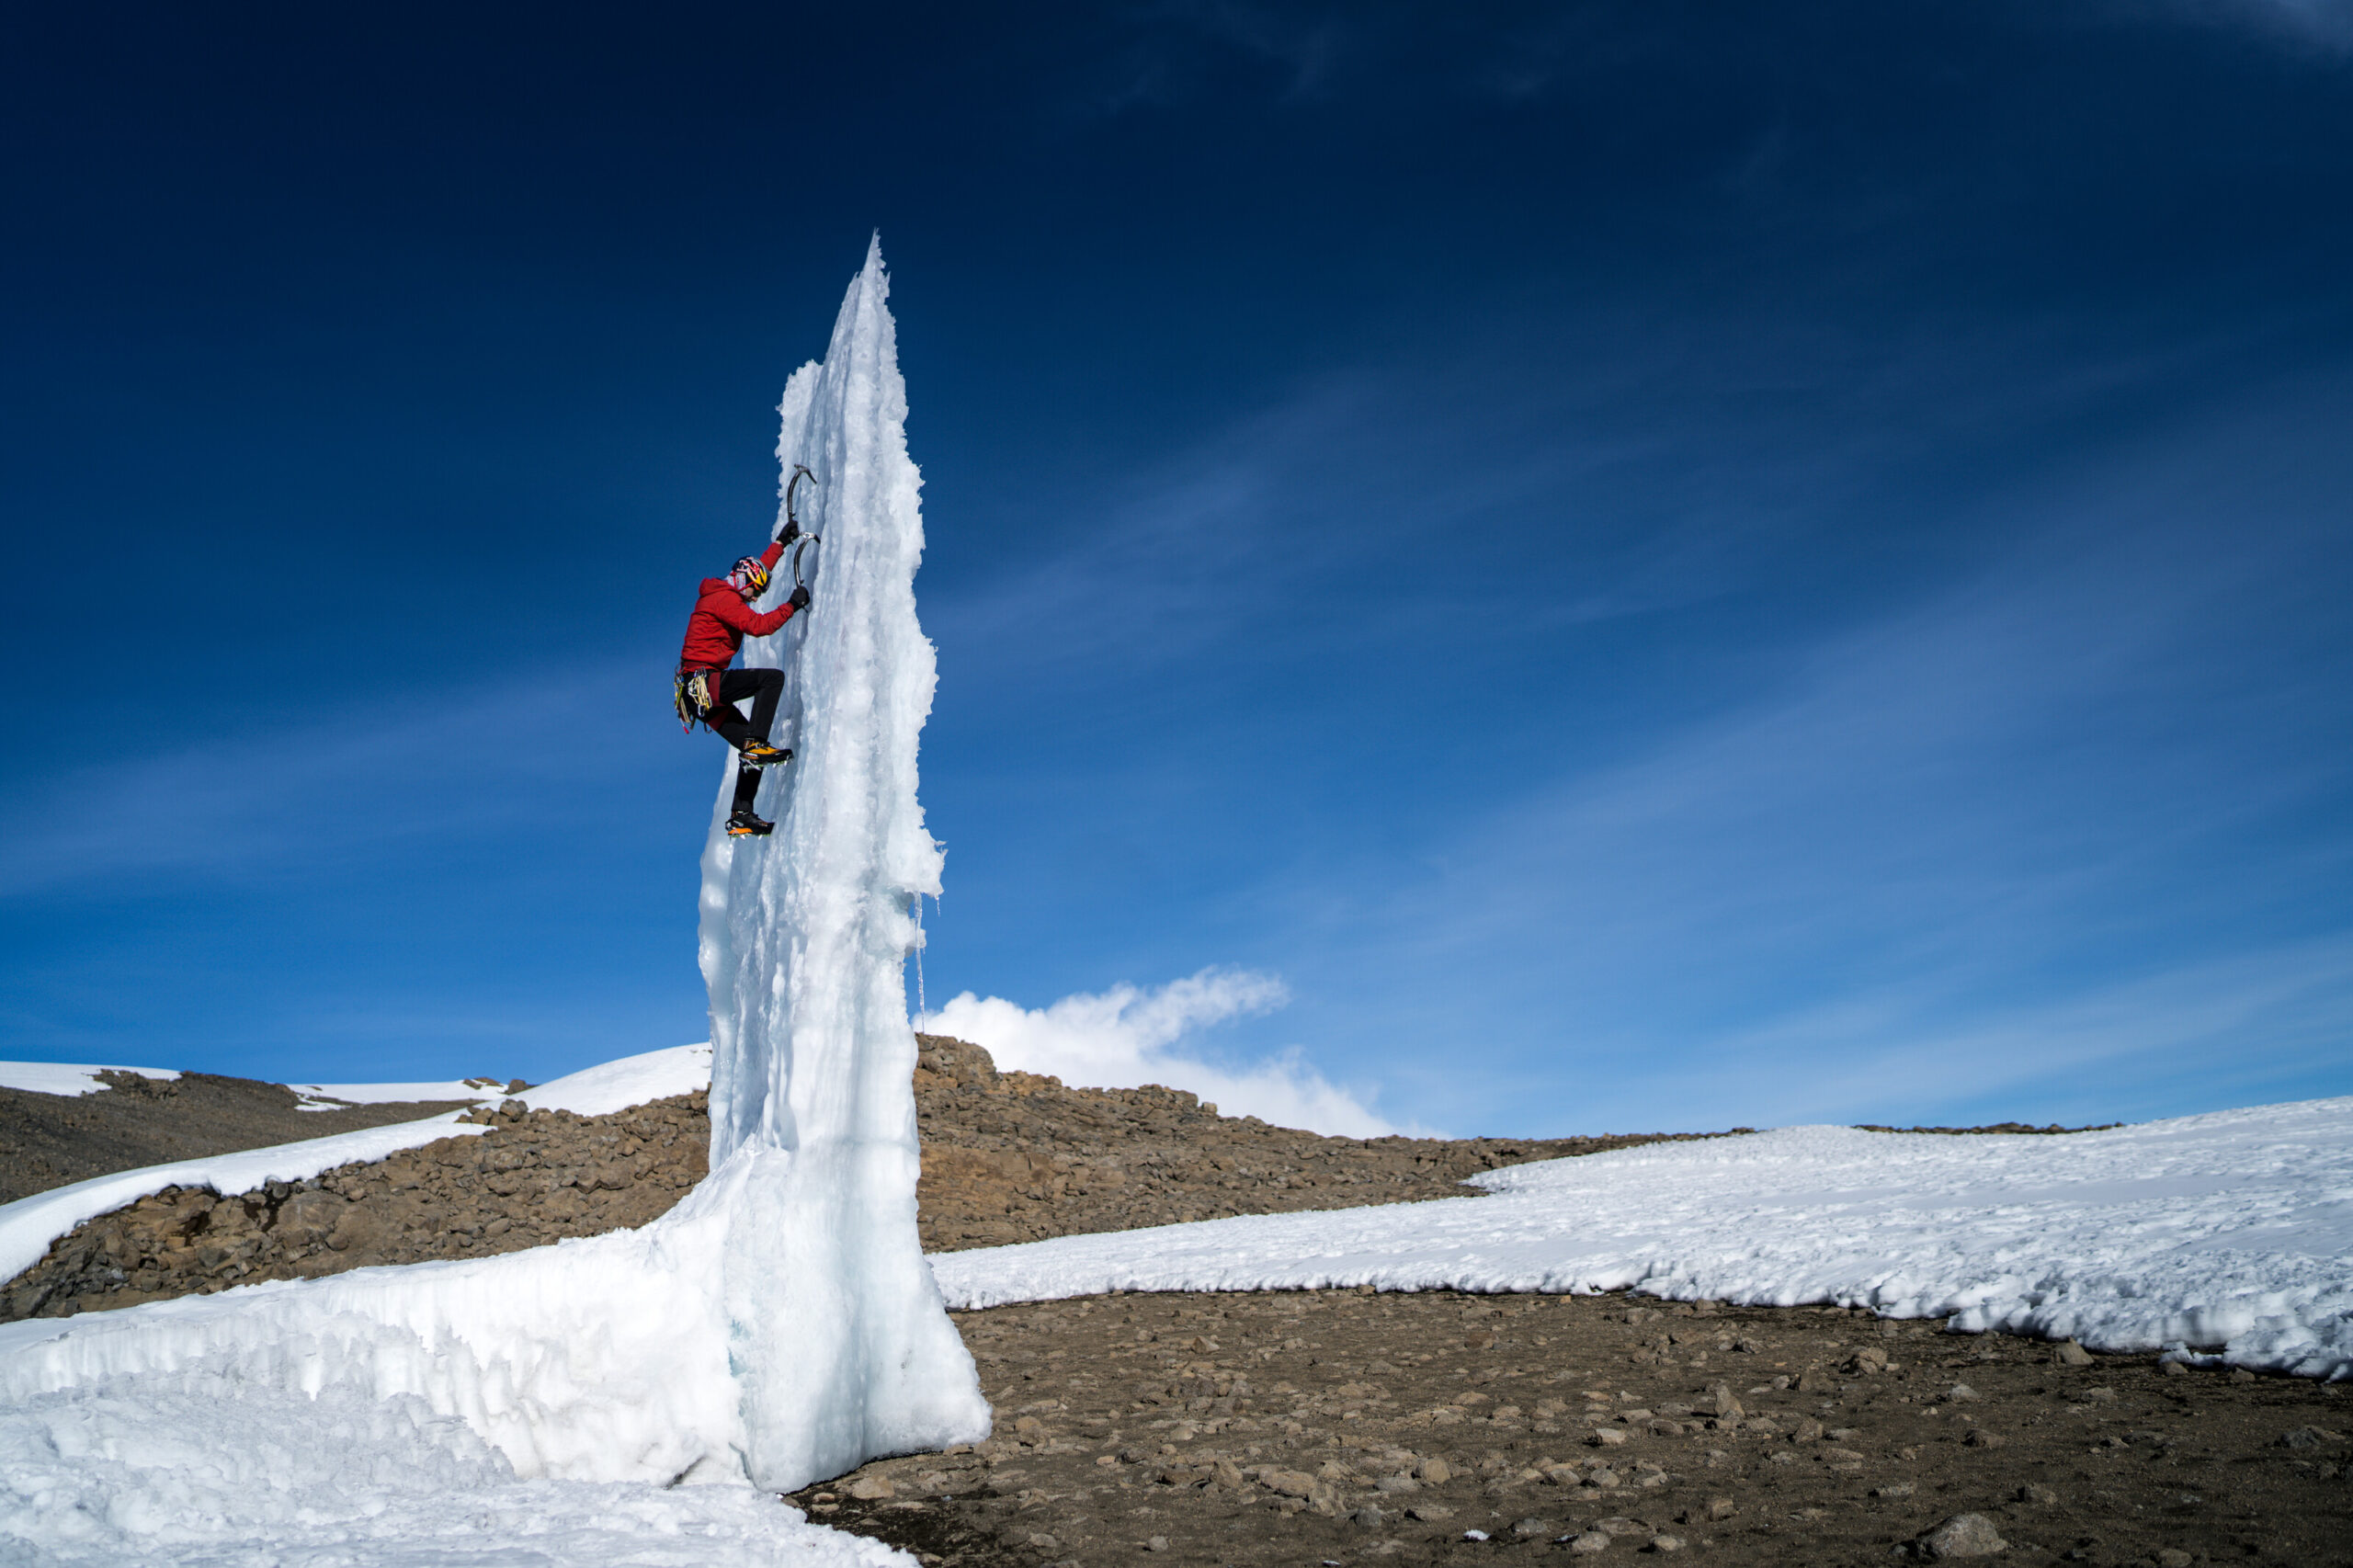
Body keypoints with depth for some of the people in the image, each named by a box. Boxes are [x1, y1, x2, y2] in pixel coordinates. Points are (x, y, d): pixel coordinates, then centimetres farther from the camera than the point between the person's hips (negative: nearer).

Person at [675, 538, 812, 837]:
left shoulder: (724, 596, 22)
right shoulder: (724, 598, -8)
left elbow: (760, 566, 38)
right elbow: (758, 625, -23)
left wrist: (781, 542, 44)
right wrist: (792, 605, -15)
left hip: (703, 693, 10)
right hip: (703, 681, -10)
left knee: (751, 753, 4)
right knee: (773, 677, -22)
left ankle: (741, 815, 2)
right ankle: (756, 744, -26)